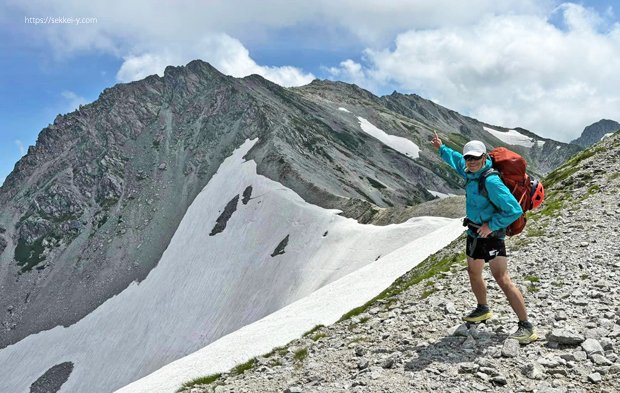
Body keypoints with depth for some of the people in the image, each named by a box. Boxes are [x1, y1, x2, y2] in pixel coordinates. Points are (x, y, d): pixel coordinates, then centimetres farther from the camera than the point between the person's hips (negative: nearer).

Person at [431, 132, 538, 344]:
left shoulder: (491, 181, -25)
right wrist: (442, 148, 36)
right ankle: (483, 310, 45)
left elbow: (514, 210, -26)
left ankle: (526, 327, -13)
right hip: (474, 232, 9)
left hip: (490, 234, -9)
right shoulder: (471, 173, 1)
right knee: (473, 273, 23)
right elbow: (457, 161, 27)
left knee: (502, 278, -17)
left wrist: (491, 225, -21)